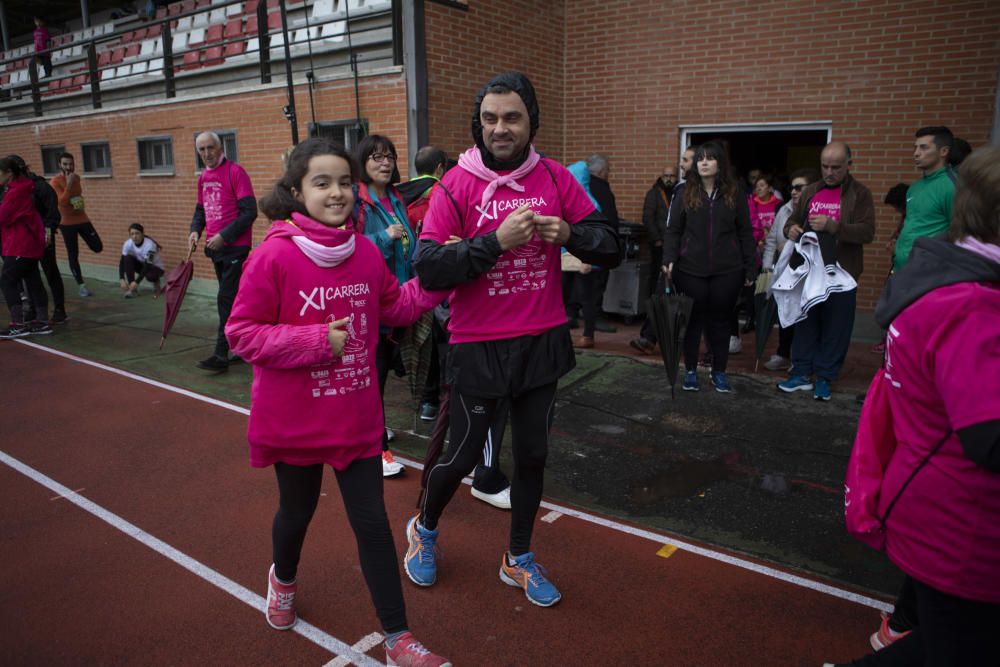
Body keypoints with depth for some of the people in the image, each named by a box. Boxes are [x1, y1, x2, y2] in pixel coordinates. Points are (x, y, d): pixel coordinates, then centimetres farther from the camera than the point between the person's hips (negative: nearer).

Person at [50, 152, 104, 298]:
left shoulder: (77, 177, 6)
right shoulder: (55, 182, -14)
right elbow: (62, 202, -25)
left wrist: (81, 205, 12)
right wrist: (68, 184, -28)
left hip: (82, 219, 5)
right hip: (67, 223, -5)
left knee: (98, 247, -2)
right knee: (73, 255, 0)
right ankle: (82, 286, 7)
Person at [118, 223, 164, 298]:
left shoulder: (149, 244, -30)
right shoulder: (128, 243, -16)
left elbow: (147, 265, -34)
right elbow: (122, 261, -17)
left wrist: (136, 282, -40)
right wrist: (122, 279, -30)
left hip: (155, 267, -5)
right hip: (141, 264, 5)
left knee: (150, 275, -38)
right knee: (128, 258, -23)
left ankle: (156, 283, 1)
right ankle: (133, 289, -17)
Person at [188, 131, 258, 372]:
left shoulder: (235, 172, -10)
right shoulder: (203, 178, 13)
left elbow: (249, 212, -16)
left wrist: (224, 236, -18)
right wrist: (195, 230, 3)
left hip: (235, 247, -8)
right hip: (216, 247, 8)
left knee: (226, 300, -8)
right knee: (232, 299, 13)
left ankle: (221, 356, -5)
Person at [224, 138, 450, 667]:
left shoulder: (366, 252, -3)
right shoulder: (273, 256, -17)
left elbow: (393, 307, 10)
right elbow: (242, 332, -14)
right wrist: (315, 340, -24)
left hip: (357, 418, 3)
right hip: (294, 421, -2)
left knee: (372, 523, 9)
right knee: (297, 511, 22)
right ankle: (283, 579, 57)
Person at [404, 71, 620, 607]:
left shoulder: (555, 178, 1)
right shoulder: (457, 184, -9)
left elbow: (609, 249, 3)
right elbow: (428, 268, -18)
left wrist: (569, 233, -17)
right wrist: (497, 240, -24)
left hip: (542, 342, 4)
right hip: (478, 347, -3)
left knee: (532, 453, 15)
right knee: (463, 456, 7)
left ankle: (519, 559, 37)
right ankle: (424, 528, 40)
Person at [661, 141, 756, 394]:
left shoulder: (734, 193, 4)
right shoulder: (685, 192, 2)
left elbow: (745, 233, 7)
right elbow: (673, 230, 1)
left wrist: (750, 267, 3)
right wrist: (669, 259, -14)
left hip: (727, 271, 1)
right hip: (690, 269, -1)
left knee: (720, 320, 9)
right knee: (693, 319, 6)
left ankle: (719, 372, 22)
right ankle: (690, 371, 20)